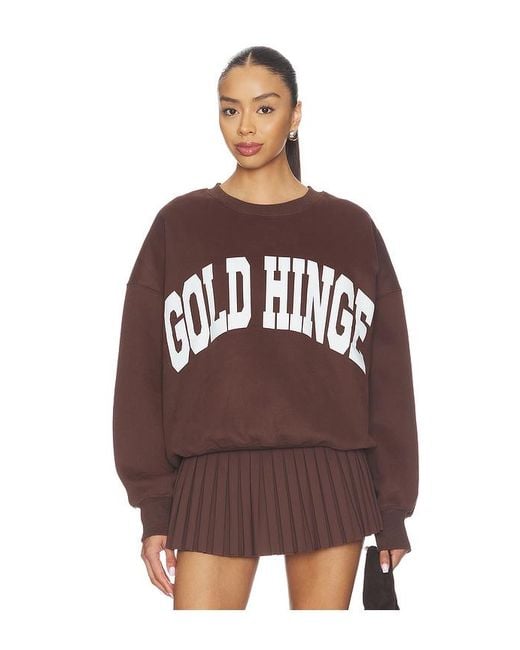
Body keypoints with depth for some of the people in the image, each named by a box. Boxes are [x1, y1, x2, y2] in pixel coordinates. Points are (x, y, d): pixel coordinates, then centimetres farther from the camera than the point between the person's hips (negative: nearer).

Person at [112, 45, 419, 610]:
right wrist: (153, 504, 0)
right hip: (215, 480, 0)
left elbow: (388, 373, 9)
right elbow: (142, 369, 6)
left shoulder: (350, 228, 8)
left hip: (328, 481, 1)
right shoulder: (179, 225, 7)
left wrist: (393, 507, 6)